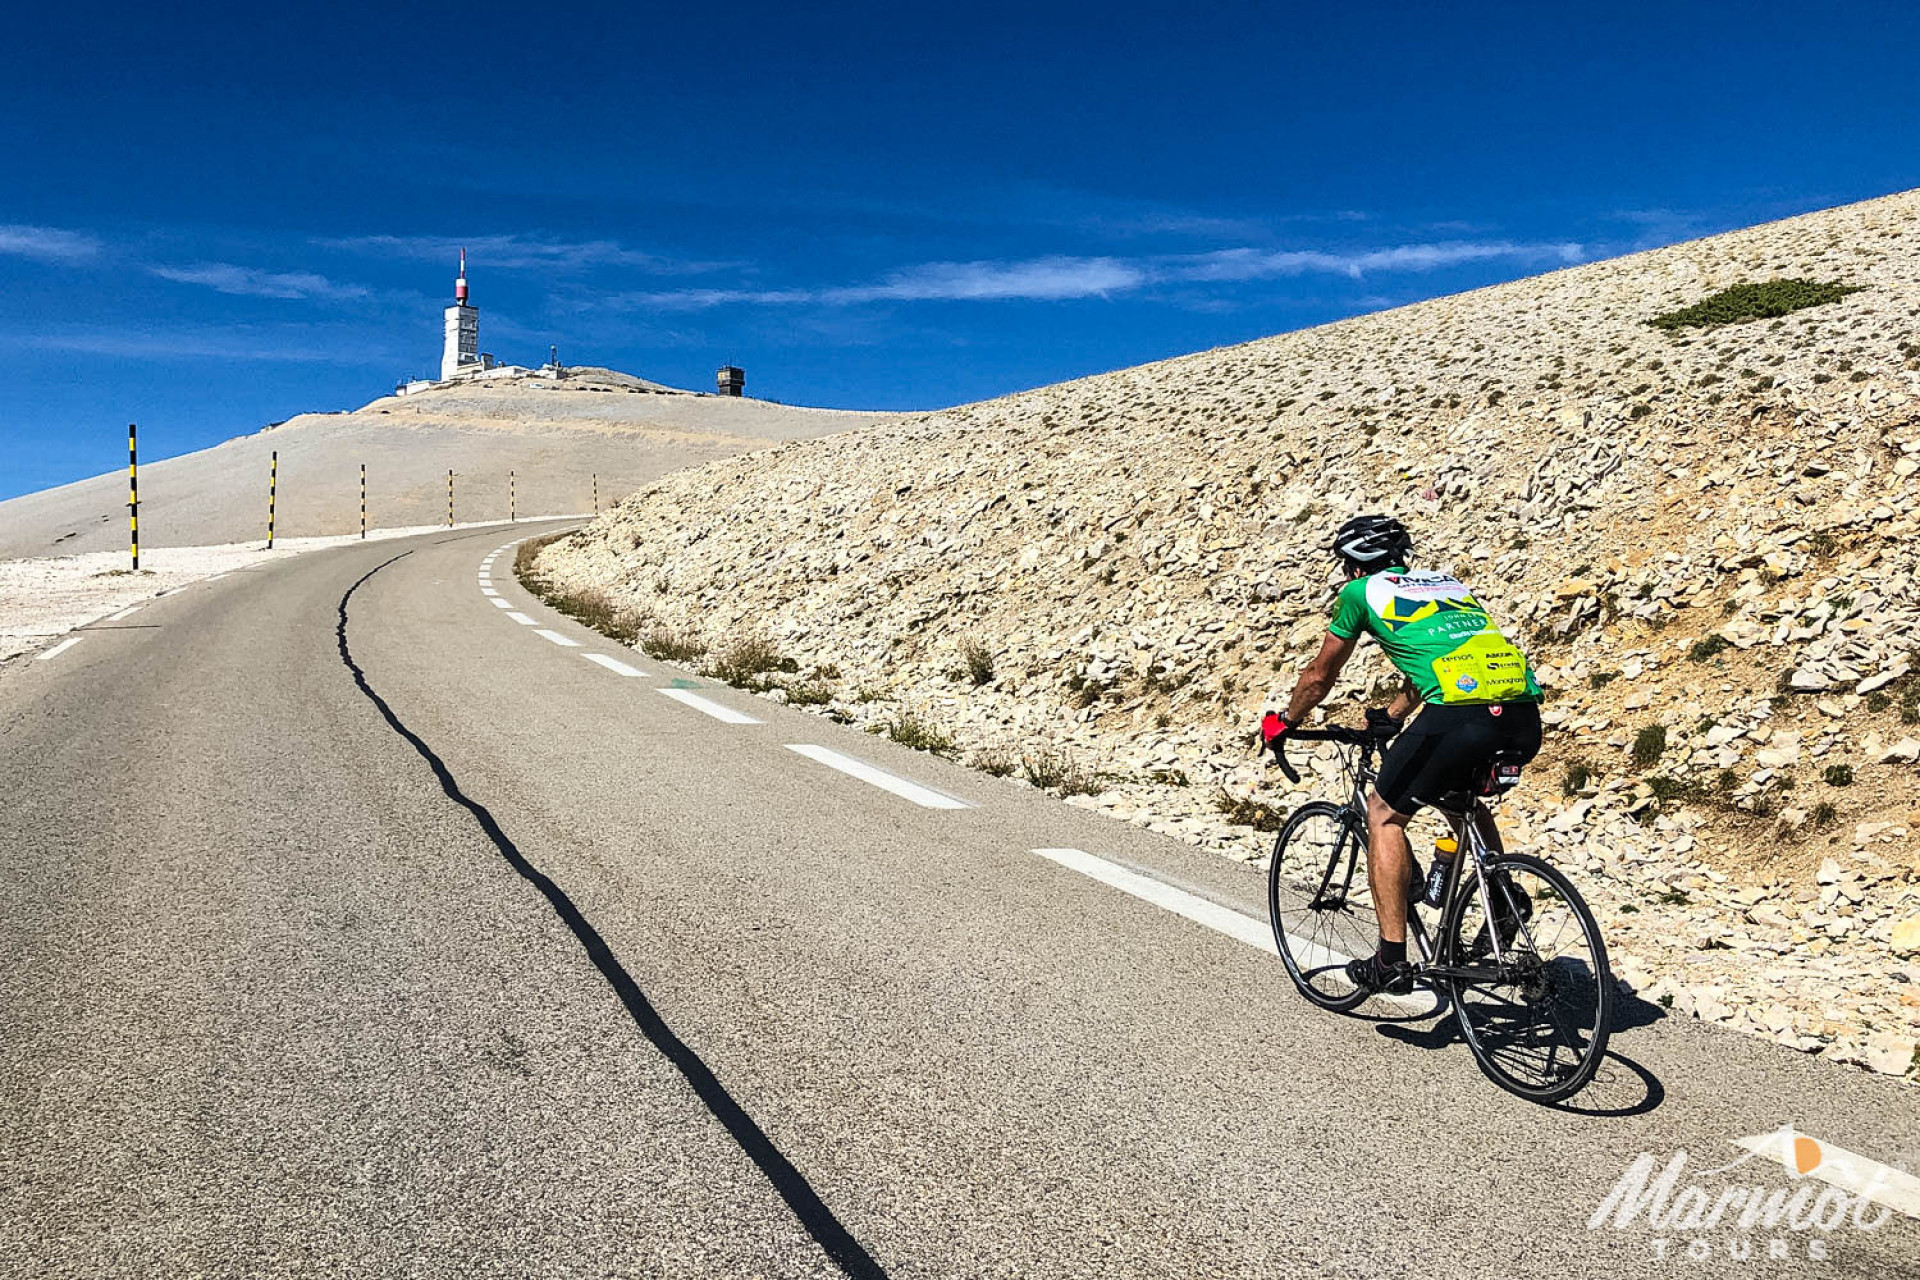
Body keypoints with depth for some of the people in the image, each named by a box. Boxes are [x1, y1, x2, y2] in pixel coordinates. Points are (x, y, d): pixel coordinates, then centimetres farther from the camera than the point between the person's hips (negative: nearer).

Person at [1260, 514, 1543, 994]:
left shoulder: (1361, 591, 16)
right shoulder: (1445, 582, 33)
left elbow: (1319, 676, 25)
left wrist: (1283, 721, 42)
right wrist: (1391, 717, 60)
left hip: (1461, 714, -7)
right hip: (1525, 715, 7)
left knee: (1383, 814, 12)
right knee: (1461, 796, 35)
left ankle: (1391, 960, 10)